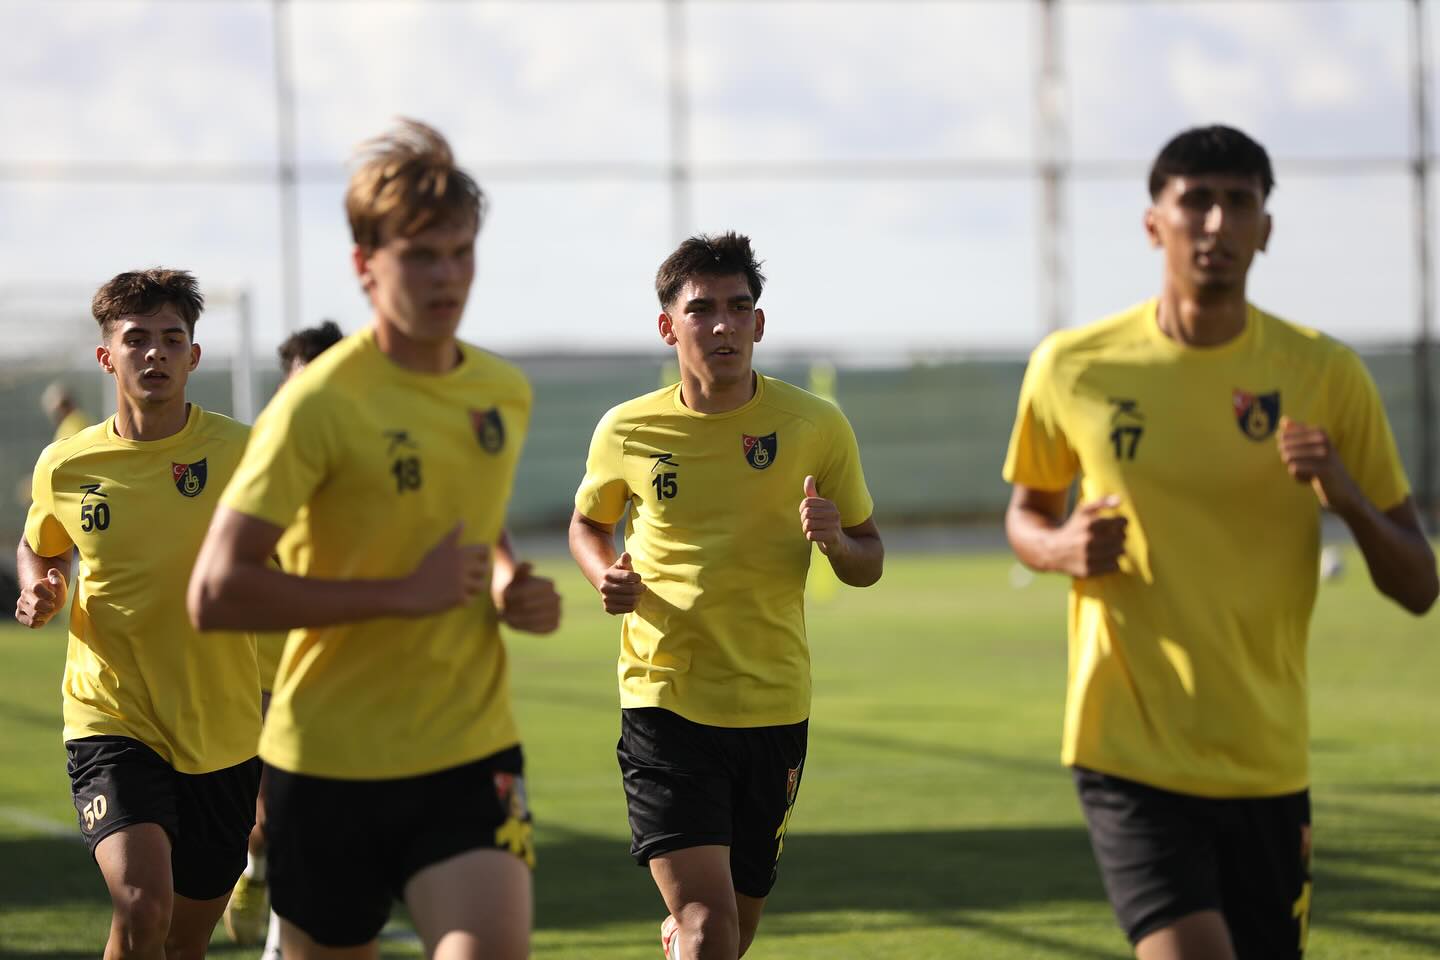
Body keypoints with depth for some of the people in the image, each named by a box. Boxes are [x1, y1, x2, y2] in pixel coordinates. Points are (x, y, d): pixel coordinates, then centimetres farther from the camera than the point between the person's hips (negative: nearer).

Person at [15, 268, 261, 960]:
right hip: (110, 720, -1)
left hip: (224, 731, 1)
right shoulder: (65, 467, -1)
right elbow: (39, 548, 21)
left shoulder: (240, 452, -5)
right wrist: (39, 592, -1)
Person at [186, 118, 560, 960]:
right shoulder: (320, 404, -14)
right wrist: (403, 593, -21)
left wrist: (513, 584, 5)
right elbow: (216, 594, -20)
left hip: (472, 749, 3)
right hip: (333, 756, -3)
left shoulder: (506, 394, 6)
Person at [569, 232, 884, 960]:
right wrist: (608, 578, -5)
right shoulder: (627, 432, -2)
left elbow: (868, 562, 6)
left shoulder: (816, 427, -3)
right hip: (663, 702, -2)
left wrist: (835, 541, -18)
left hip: (773, 708, 2)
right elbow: (588, 524, 17)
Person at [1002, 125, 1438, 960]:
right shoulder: (1073, 368, -2)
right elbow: (1028, 513, 17)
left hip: (1266, 762, 2)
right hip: (1129, 754, -2)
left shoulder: (1325, 375, -1)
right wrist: (1061, 548, -7)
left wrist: (1348, 497, -19)